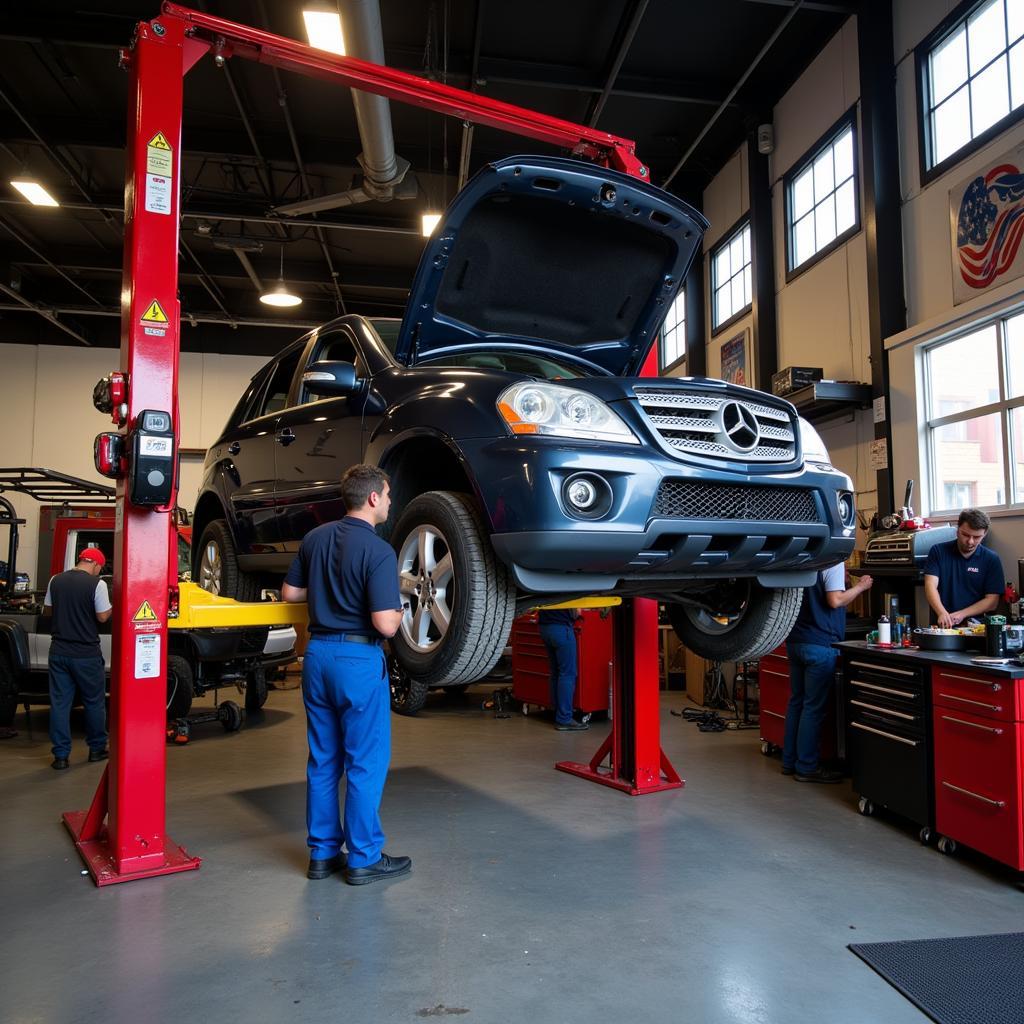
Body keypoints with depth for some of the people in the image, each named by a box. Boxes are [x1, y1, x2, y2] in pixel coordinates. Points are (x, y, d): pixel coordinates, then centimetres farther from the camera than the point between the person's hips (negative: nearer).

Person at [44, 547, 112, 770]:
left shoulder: (56, 580, 4)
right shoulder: (97, 584, -13)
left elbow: (47, 610, 14)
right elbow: (102, 616, -12)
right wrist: (111, 607, 7)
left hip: (59, 651, 4)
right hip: (86, 654, -4)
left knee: (59, 702, 9)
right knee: (94, 702, 12)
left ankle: (61, 755, 10)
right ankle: (97, 749, 23)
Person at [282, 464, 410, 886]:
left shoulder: (315, 538, 5)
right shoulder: (378, 551, -17)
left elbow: (290, 592, 13)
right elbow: (385, 624, -21)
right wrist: (397, 611, -1)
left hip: (317, 654, 7)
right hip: (358, 660, -7)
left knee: (323, 761, 16)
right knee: (366, 763, 5)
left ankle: (322, 852, 26)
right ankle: (364, 858, 15)